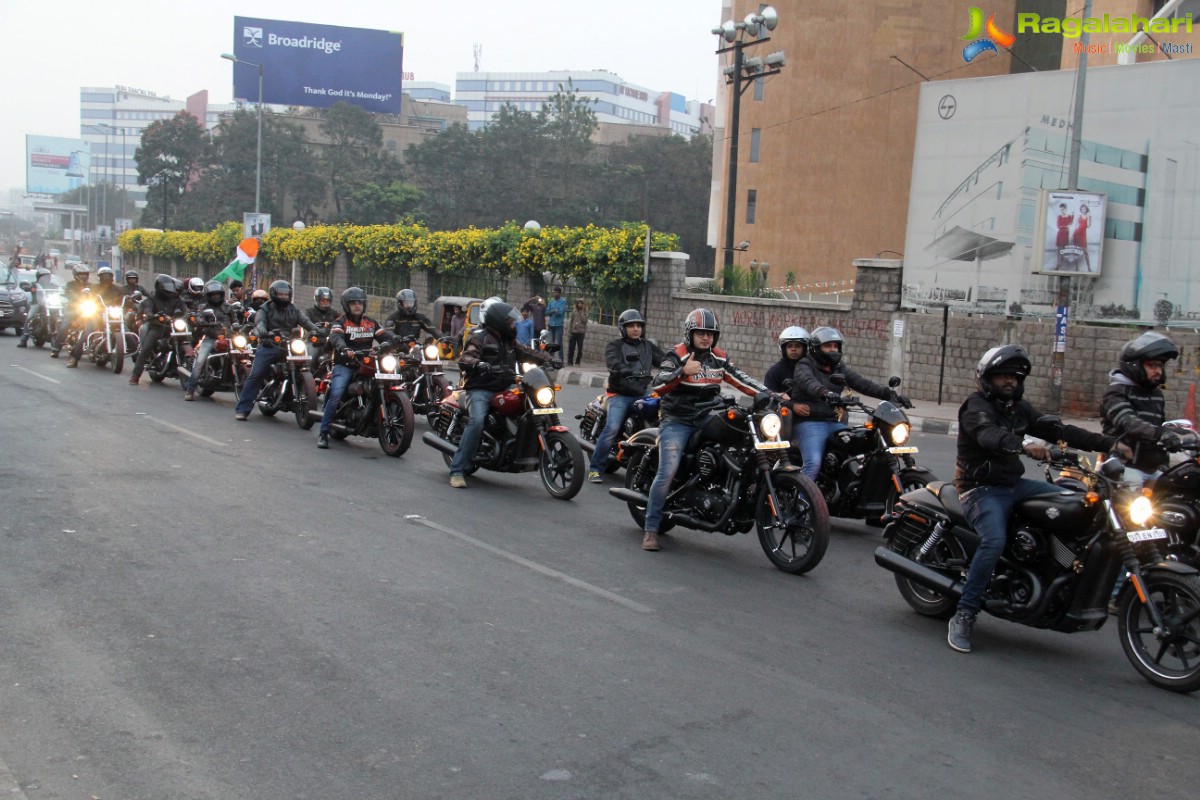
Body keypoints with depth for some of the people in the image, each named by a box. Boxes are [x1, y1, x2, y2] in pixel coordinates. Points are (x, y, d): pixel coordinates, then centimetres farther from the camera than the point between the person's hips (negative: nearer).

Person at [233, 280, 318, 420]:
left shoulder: (294, 309, 18)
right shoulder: (266, 309, 8)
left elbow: (305, 321, 5)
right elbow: (259, 322, -11)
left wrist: (315, 330, -17)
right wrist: (262, 331, -35)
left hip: (290, 346, 3)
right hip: (269, 346, -3)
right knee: (256, 375, -12)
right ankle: (242, 409, -9)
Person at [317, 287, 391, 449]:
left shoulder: (371, 323, 18)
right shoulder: (340, 322, 1)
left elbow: (386, 337, 9)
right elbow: (335, 338, -19)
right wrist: (345, 349, -42)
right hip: (344, 365, -4)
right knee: (336, 394, -24)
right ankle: (323, 432, -19)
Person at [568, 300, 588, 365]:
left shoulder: (585, 312, 4)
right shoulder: (574, 312, 8)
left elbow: (584, 320, -10)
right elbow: (571, 321, 10)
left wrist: (581, 313, -12)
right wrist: (569, 331, 5)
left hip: (581, 332, -2)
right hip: (573, 331, 2)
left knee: (580, 348, -2)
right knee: (571, 347, 1)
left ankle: (577, 362, 5)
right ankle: (570, 361, 9)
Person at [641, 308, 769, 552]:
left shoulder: (719, 358, 11)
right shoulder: (676, 356, -8)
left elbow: (741, 380, 10)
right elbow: (657, 385, -21)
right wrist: (683, 371, -36)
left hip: (706, 421, 6)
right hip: (676, 422, -6)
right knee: (667, 474, -17)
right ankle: (650, 529, -10)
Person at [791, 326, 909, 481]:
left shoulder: (839, 368, 19)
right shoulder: (804, 366, 0)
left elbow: (863, 384, 7)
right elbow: (808, 382, -24)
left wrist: (890, 394, -9)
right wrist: (825, 393, -47)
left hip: (836, 423, 7)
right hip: (811, 423, -7)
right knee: (813, 464, -26)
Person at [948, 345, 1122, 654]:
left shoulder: (1019, 409, 13)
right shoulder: (976, 407, -9)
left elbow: (1059, 430, 7)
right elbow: (989, 436, -30)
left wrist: (1108, 443, -2)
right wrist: (1024, 447, -46)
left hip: (1013, 484, 8)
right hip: (982, 489, -8)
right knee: (994, 541, -31)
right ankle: (964, 616, -24)